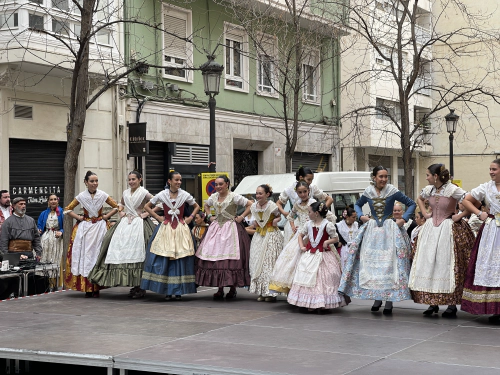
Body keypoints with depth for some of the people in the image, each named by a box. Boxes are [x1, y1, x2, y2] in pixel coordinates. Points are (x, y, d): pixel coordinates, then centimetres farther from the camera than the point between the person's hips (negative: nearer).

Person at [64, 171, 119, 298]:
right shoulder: (81, 196, -1)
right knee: (86, 255, -3)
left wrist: (106, 216, -1)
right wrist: (78, 217, -2)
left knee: (98, 255, -2)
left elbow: (116, 207, 9)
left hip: (100, 228, 0)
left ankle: (96, 288, 3)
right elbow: (67, 209, 7)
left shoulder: (103, 195, -1)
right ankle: (87, 288, 2)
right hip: (85, 228, 0)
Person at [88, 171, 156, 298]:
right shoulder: (125, 193, 13)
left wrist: (146, 213, -9)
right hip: (125, 224, 6)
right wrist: (121, 212, 14)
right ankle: (134, 286, 6)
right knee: (123, 252, -1)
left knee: (136, 253, -11)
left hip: (138, 224, -6)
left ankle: (140, 287, -5)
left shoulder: (144, 193, -4)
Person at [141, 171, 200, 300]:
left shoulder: (185, 195, 2)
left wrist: (190, 218, 5)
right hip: (166, 229, 0)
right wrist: (158, 218, 4)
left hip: (181, 229, 1)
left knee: (181, 259, -3)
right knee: (163, 260, -6)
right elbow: (147, 206, 12)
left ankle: (178, 291, 6)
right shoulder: (162, 195, 1)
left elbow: (196, 206, 18)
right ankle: (167, 291, 1)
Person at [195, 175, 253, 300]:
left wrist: (242, 217, -9)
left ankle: (233, 288, 2)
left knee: (230, 259, -8)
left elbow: (250, 204, -7)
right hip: (216, 228, 5)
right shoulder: (213, 196, 11)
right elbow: (206, 205, 31)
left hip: (230, 228, -5)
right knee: (215, 259, 0)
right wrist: (210, 216, 17)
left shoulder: (234, 196, -6)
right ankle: (220, 289, 6)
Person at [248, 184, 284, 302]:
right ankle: (261, 292, 12)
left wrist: (276, 220, -17)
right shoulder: (254, 206, 4)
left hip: (271, 234, -6)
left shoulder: (272, 206, -13)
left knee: (270, 261, -6)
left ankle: (270, 292, -2)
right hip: (259, 235, 6)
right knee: (257, 261, 5)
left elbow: (279, 216, 2)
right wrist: (254, 223, 3)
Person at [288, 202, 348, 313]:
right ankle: (310, 304, 8)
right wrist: (301, 246, 8)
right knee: (308, 278, 2)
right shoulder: (308, 224, 8)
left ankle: (321, 304, 2)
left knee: (324, 278, -5)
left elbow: (336, 238, -3)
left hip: (323, 255, -5)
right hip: (309, 255, 5)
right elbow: (300, 235, 20)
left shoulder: (328, 225, -8)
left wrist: (327, 242, -19)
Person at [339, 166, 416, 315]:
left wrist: (403, 219, -9)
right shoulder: (368, 192, 4)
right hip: (372, 229, 3)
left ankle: (389, 301, -3)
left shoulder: (393, 191, -5)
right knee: (371, 262, 3)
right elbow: (357, 204, 23)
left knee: (389, 263, -7)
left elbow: (412, 204, 1)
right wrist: (361, 216, 5)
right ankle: (377, 298, 14)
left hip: (389, 229, -3)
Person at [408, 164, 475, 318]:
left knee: (447, 264, -4)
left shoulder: (453, 190, -14)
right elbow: (419, 199, 27)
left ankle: (452, 305, 2)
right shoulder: (428, 189, 5)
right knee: (429, 263, 3)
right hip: (431, 228, 6)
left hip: (448, 229, -6)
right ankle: (433, 303, 11)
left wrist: (460, 216, -14)